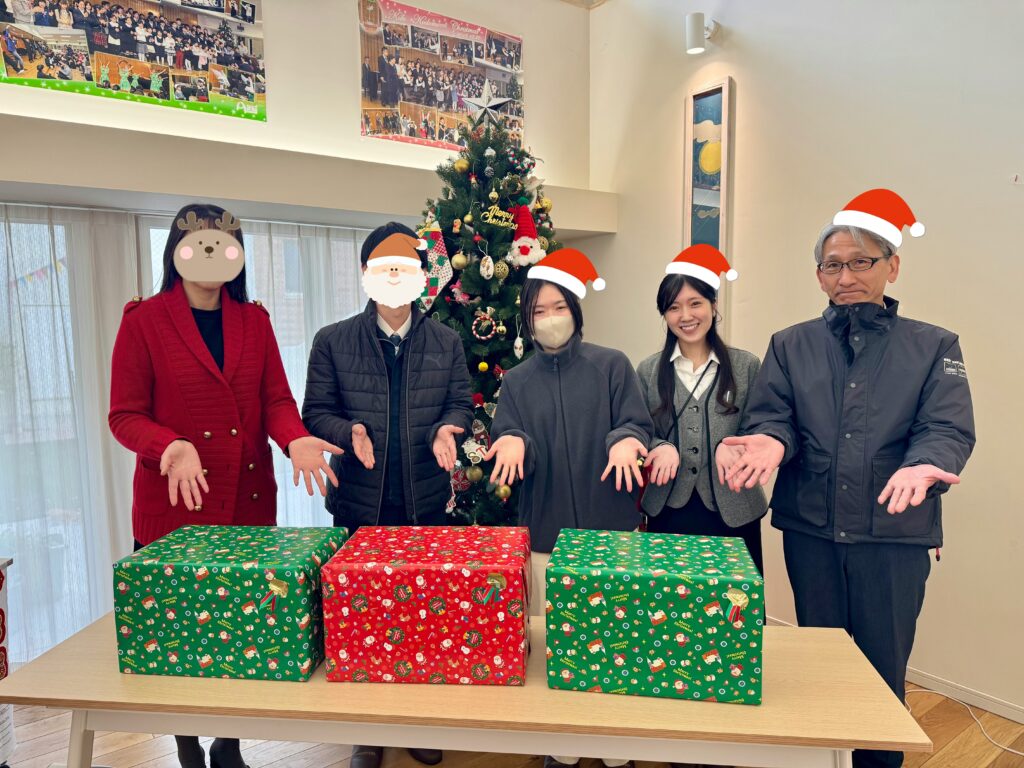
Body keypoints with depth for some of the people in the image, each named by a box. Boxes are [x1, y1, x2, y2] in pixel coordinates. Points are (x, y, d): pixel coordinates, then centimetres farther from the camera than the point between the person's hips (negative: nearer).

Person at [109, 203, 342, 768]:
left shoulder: (254, 320, 9)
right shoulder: (144, 320, -1)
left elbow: (276, 399, 3)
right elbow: (125, 415, -4)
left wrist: (295, 439, -18)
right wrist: (172, 448, -24)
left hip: (249, 500, 3)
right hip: (174, 506, -3)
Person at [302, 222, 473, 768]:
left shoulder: (446, 342, 6)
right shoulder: (333, 341, 1)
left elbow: (461, 404, 6)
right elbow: (316, 412, 0)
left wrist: (447, 429, -15)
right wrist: (350, 432, -20)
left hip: (427, 502, 1)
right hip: (359, 503, -1)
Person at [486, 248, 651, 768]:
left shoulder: (612, 366, 1)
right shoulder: (517, 381, 8)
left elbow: (638, 426, -4)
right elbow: (508, 441, 0)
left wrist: (624, 441, -26)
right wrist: (513, 442, -23)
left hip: (611, 528, -1)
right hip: (544, 534, 2)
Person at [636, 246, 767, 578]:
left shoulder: (746, 366, 1)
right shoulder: (648, 371, 4)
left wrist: (733, 448, -18)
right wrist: (662, 448, -15)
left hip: (733, 512, 0)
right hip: (668, 511, 1)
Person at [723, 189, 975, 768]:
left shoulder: (934, 347, 4)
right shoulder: (791, 346, 8)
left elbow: (949, 428, -8)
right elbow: (771, 414, -1)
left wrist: (922, 465, -30)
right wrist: (772, 442, -25)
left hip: (895, 533, -1)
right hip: (810, 530, 2)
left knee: (882, 670, 9)